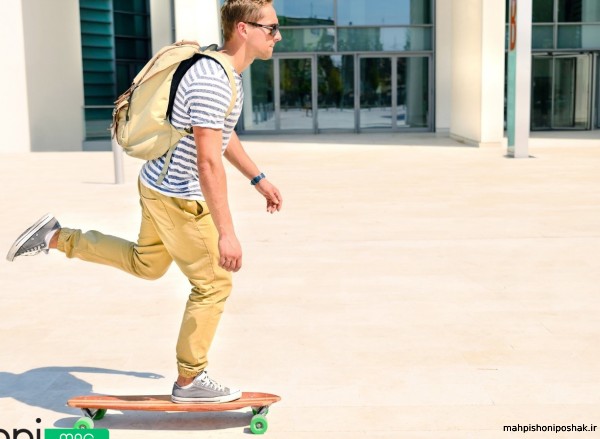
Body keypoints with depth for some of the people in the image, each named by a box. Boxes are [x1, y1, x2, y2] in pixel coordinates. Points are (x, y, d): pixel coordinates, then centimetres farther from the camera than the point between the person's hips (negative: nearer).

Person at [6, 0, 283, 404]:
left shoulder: (223, 71, 6)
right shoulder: (212, 82, -27)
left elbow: (225, 135, 21)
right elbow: (209, 163, -31)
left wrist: (259, 180, 26)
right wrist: (226, 233, -31)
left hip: (159, 185, 10)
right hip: (179, 198, -10)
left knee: (145, 264, 28)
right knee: (213, 285, 2)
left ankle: (56, 238, 29)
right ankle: (189, 380, 17)